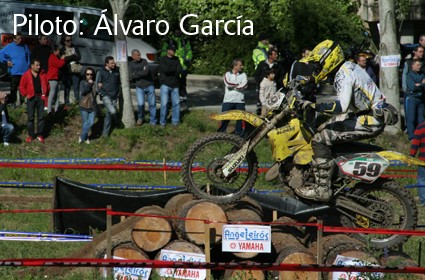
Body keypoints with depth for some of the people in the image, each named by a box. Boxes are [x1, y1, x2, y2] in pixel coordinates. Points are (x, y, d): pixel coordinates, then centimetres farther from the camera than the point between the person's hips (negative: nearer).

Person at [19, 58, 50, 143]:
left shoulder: (42, 75, 6)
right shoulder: (26, 75, -3)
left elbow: (47, 85, 15)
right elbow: (21, 86, 2)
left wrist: (45, 94, 6)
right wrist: (26, 94, -6)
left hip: (40, 97, 2)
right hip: (31, 98, -2)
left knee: (41, 117, 3)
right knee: (31, 117, 2)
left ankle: (40, 134, 10)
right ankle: (31, 135, 8)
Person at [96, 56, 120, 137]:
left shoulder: (116, 71, 8)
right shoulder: (101, 72, -5)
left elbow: (119, 83, 21)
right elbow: (97, 85, -2)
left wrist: (118, 93, 13)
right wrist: (103, 94, -8)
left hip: (114, 97, 5)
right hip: (106, 96, -5)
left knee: (109, 115, 6)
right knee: (112, 111, -24)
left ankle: (105, 134, 14)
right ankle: (117, 122, 7)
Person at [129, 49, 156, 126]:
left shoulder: (144, 61, -3)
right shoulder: (130, 64, 1)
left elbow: (146, 72, -17)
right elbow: (130, 75, -11)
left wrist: (135, 74, -11)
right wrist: (141, 74, -14)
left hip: (149, 85, 0)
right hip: (139, 87, 0)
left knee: (152, 104, 1)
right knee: (140, 104, -11)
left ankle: (153, 121, 13)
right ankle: (140, 118, 16)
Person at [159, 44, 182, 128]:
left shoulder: (176, 59, 12)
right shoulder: (163, 60, -2)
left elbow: (180, 70, -2)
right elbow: (165, 69, -19)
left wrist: (170, 71, -14)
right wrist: (175, 69, -7)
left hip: (175, 85, 4)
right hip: (165, 85, -4)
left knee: (176, 103, 1)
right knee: (164, 104, -9)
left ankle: (175, 121, 11)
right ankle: (162, 122, -1)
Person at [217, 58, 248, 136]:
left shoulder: (243, 75, 10)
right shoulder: (228, 74, 6)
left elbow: (245, 85, -8)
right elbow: (228, 84, -14)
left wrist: (233, 86, -8)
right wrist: (238, 84, -5)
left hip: (240, 101, 2)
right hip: (228, 100, -2)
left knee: (240, 118, 5)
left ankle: (239, 135, 17)